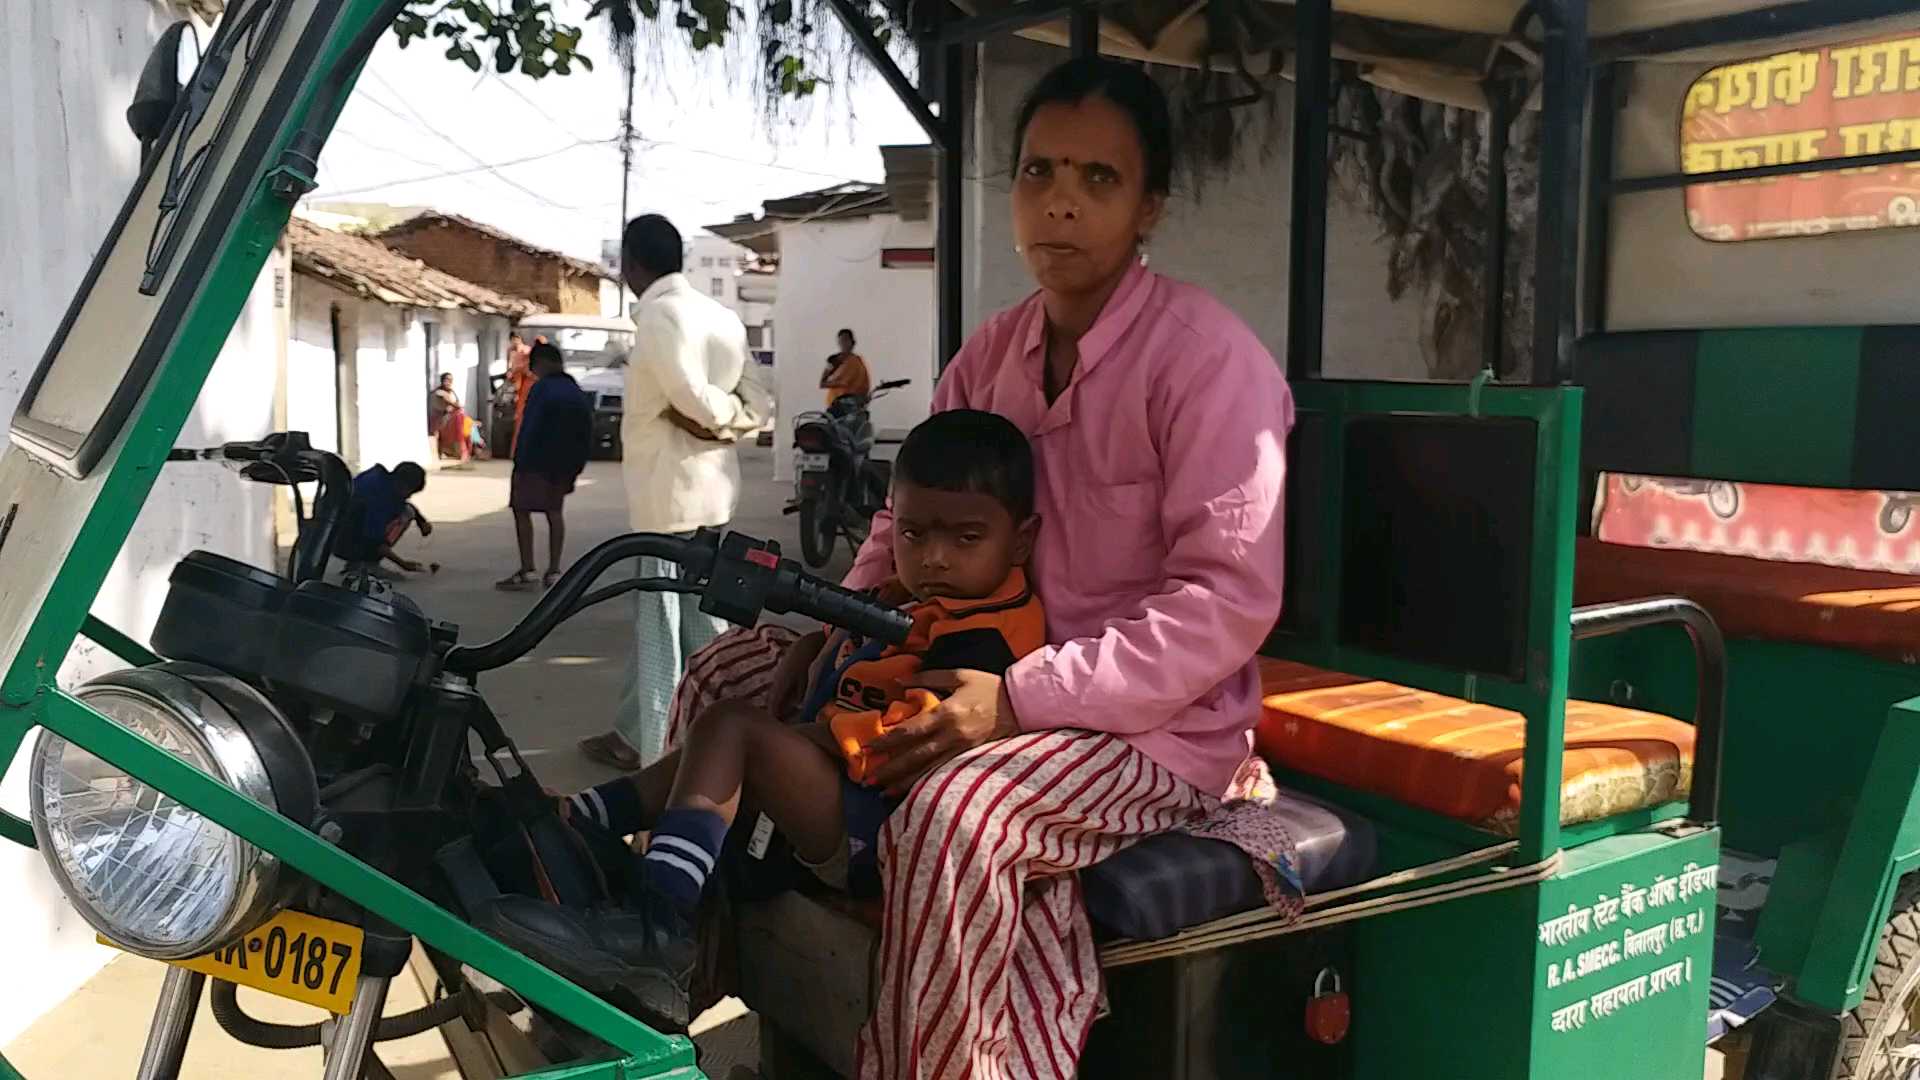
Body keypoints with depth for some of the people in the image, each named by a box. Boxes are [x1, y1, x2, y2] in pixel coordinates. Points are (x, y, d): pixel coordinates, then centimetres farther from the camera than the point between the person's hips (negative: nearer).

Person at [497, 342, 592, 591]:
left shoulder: (542, 388, -10)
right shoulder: (578, 393, 12)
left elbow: (529, 429, -17)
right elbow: (586, 437, 12)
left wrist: (520, 462, -13)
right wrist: (574, 470, 15)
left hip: (536, 462, -7)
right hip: (563, 465, 7)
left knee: (522, 510, 0)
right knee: (555, 512, 13)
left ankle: (527, 571, -5)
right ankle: (553, 572, 10)